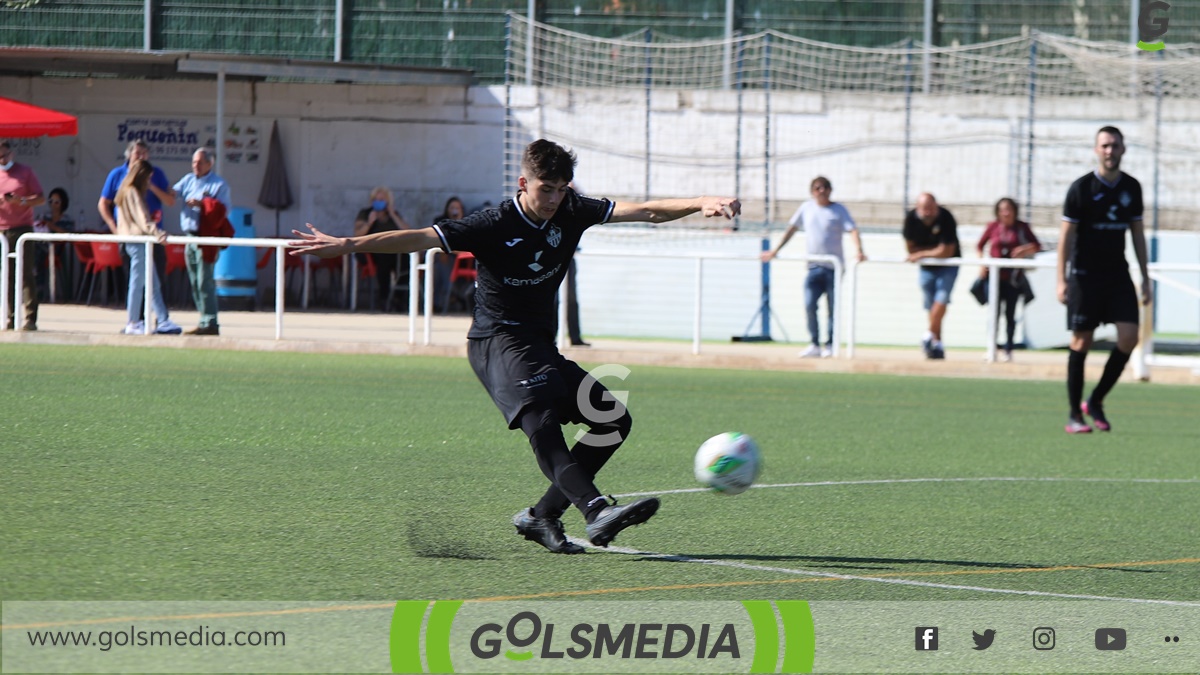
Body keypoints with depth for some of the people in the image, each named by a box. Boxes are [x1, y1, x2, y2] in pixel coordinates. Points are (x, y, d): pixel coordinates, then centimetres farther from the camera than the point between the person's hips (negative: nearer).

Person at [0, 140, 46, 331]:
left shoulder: (25, 172, 5)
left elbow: (40, 198, 2)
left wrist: (22, 200, -16)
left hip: (21, 229, -4)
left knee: (26, 274, -8)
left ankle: (30, 318, -11)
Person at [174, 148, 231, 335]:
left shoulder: (218, 184, -2)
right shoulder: (188, 180, 17)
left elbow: (225, 209, -9)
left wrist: (201, 204, -17)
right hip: (190, 236, 7)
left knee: (205, 282, -11)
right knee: (195, 283, 9)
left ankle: (210, 323, -11)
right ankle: (205, 321, 14)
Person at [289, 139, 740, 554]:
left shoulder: (571, 213, 2)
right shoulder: (494, 226, -13)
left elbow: (642, 212, -2)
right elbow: (421, 239, -19)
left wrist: (702, 204, -16)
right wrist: (346, 245, -28)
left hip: (541, 344, 8)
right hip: (498, 342, -7)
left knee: (613, 419, 1)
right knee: (541, 419, -30)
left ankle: (541, 516, 1)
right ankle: (597, 512, -48)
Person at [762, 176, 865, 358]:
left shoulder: (839, 210, 0)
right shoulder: (806, 208, 10)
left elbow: (853, 230, -12)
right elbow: (792, 228, 18)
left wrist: (859, 251, -30)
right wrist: (775, 251, 17)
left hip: (834, 266, -2)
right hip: (814, 266, 2)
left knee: (833, 307, 1)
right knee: (809, 305, -9)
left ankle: (830, 345, 9)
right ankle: (815, 344, -2)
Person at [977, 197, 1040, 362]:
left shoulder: (1021, 227, 1)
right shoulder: (993, 227, 3)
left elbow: (1037, 246, 3)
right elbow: (980, 246, 12)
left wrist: (1025, 250, -16)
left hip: (1013, 278, 0)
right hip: (995, 277, 0)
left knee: (1010, 314, 2)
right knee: (994, 313, -4)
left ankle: (1008, 349, 8)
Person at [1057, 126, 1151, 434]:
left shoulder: (1131, 188, 6)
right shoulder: (1082, 188, -8)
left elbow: (1137, 233, 14)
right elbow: (1066, 235, -6)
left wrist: (1145, 278, 12)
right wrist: (1062, 280, -12)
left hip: (1118, 274, 4)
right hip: (1085, 275, -4)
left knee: (1129, 337, -8)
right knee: (1081, 342, -2)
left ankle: (1095, 402, 8)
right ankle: (1074, 415, 5)